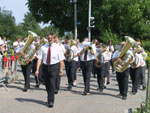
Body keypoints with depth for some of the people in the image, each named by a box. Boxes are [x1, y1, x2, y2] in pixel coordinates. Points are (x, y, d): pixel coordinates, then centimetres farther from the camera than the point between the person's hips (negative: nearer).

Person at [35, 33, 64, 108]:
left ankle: (51, 101, -1)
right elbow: (39, 59, -1)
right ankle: (49, 98, 33)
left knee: (52, 84, -10)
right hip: (45, 67, 3)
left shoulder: (57, 48, -1)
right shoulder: (43, 47, 3)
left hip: (54, 66, -3)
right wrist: (37, 69, -7)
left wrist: (61, 70, -5)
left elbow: (61, 60, -1)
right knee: (47, 84, 13)